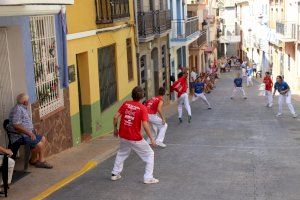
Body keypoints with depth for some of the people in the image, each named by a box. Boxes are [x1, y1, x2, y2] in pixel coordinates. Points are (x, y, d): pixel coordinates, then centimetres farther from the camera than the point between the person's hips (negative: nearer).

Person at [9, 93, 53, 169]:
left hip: (27, 133, 11)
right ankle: (33, 160, 3)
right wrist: (29, 133, -22)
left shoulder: (24, 109, 15)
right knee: (39, 144, -20)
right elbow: (16, 125, -26)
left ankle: (41, 160, 8)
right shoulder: (18, 109, -18)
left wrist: (33, 129, 11)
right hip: (19, 136, -11)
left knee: (43, 139, 10)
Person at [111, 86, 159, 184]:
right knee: (150, 154, 12)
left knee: (122, 153, 31)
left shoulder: (125, 104, -1)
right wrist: (151, 138, -12)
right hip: (135, 138, -5)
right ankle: (148, 178, 10)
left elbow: (115, 117, -1)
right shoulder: (142, 108, -13)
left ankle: (115, 173, 36)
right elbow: (145, 125, -19)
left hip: (123, 136, 5)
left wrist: (115, 129, 15)